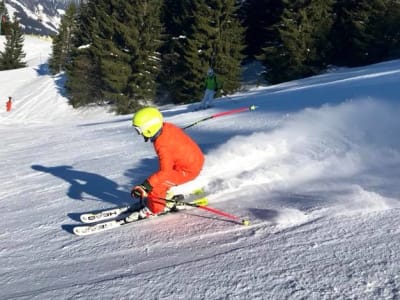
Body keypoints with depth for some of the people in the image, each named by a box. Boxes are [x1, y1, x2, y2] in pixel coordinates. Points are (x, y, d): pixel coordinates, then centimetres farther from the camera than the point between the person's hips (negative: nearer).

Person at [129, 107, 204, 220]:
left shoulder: (162, 145, -30)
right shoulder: (167, 127, -9)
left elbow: (165, 171, -30)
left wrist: (145, 186, -30)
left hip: (188, 170, -9)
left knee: (157, 184, -11)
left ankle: (153, 209, 7)